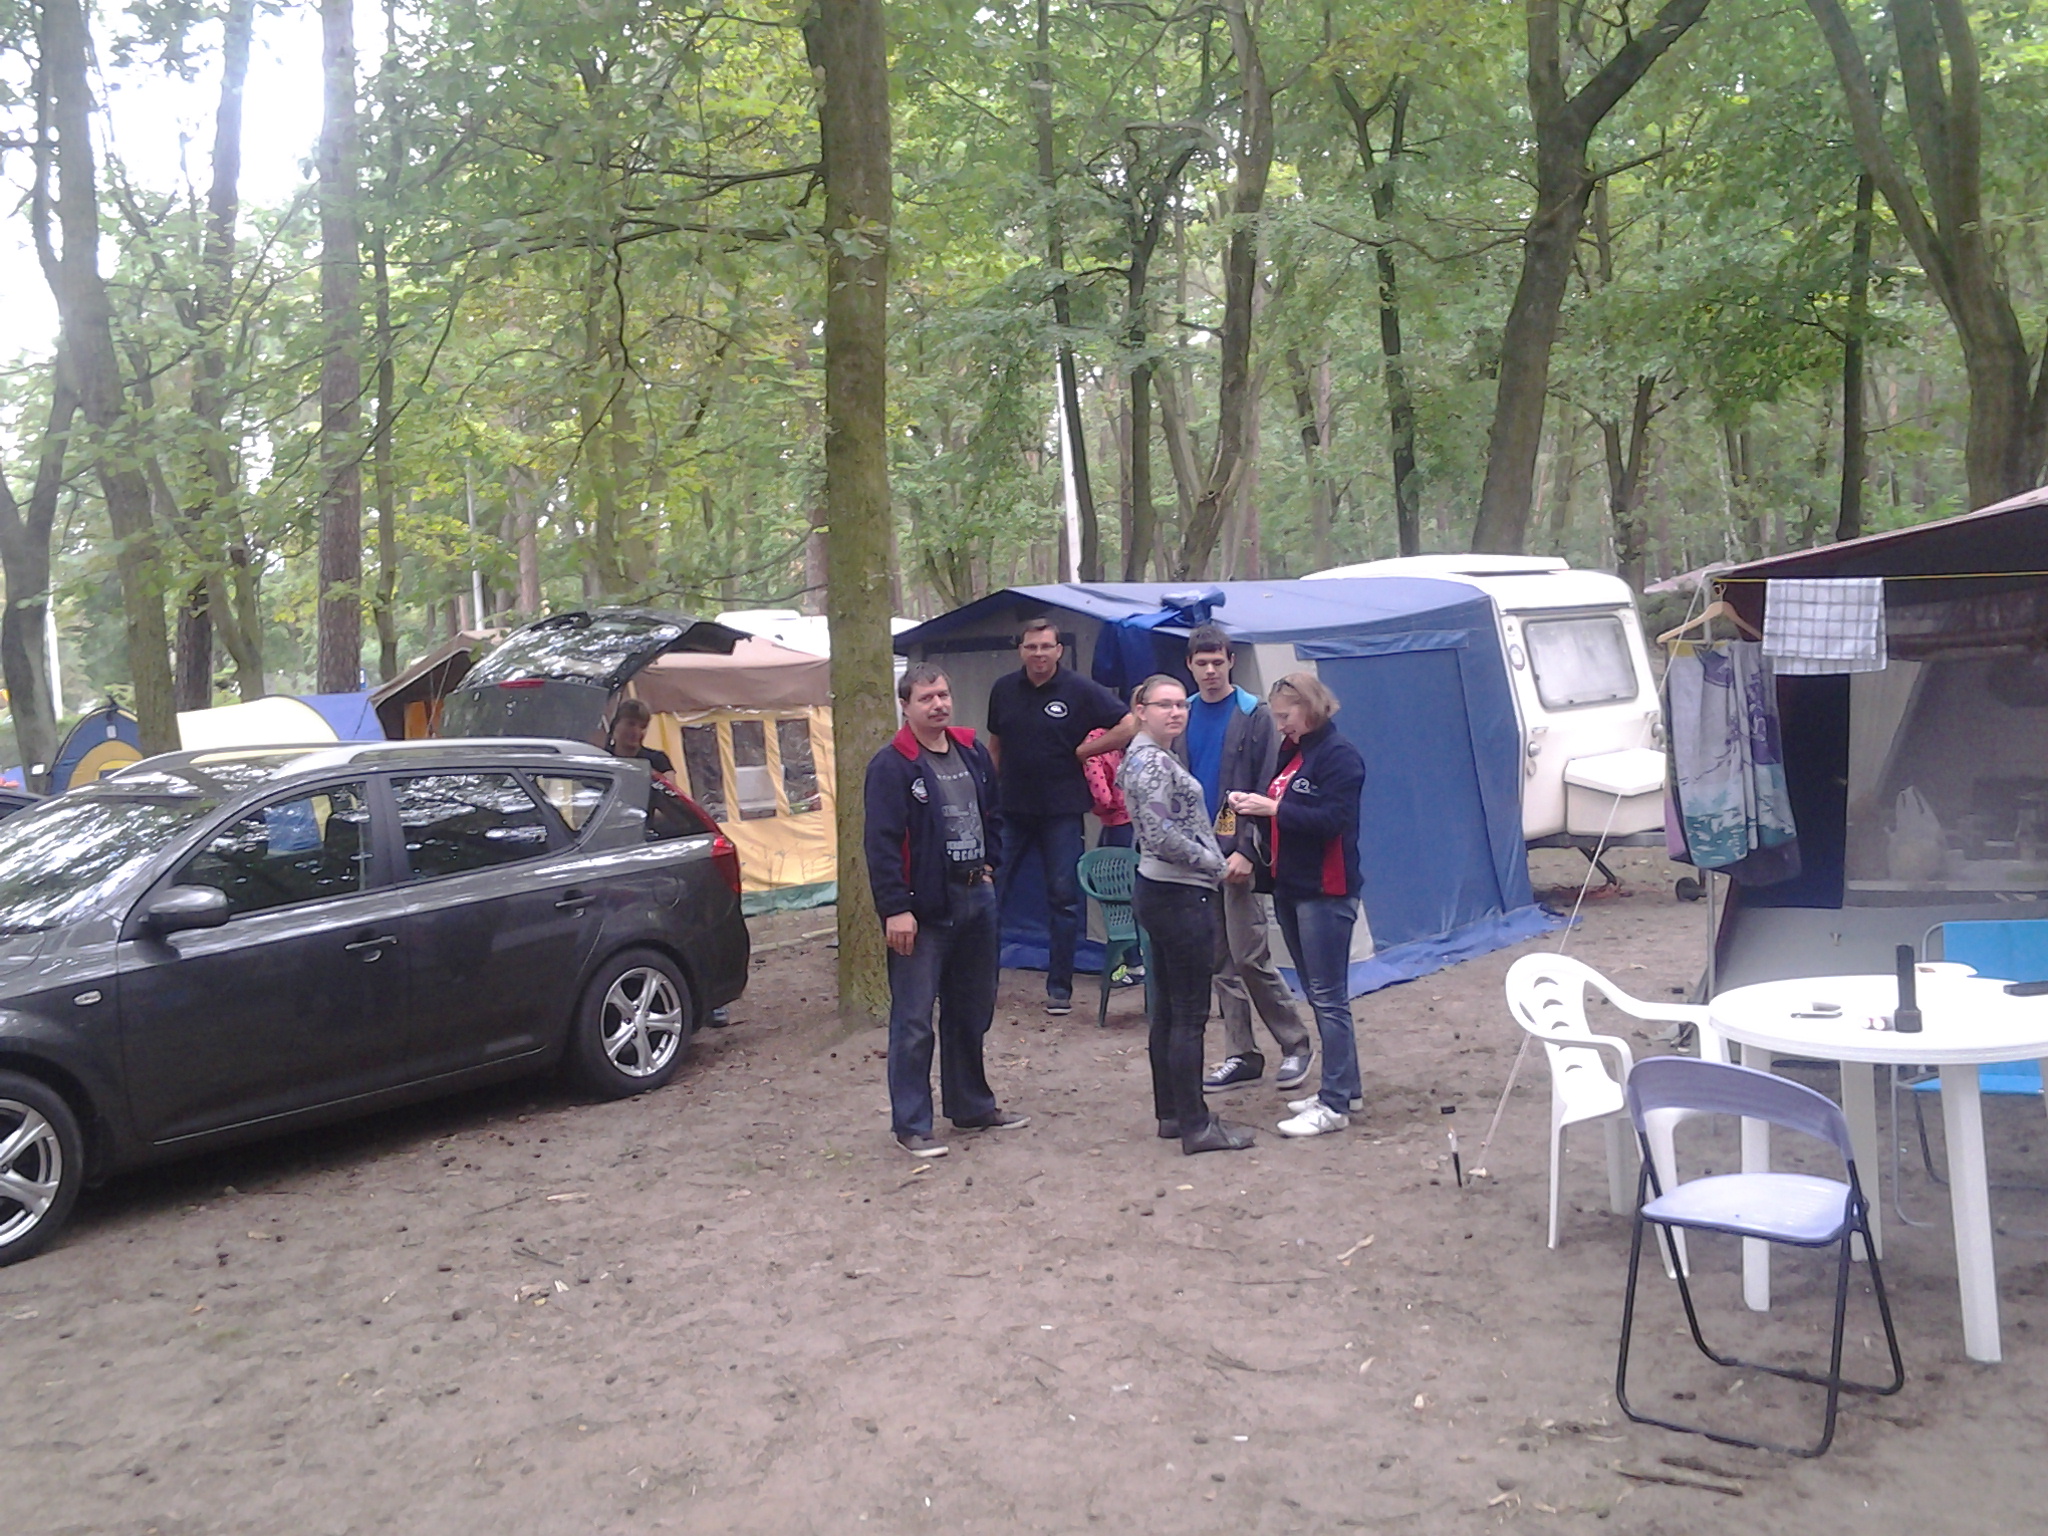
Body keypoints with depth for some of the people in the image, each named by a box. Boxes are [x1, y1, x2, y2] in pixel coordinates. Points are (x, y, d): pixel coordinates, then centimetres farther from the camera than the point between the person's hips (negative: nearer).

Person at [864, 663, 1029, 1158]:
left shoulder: (972, 753, 10)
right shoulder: (892, 765, -13)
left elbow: (992, 815, 23)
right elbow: (882, 843, -17)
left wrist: (988, 866, 12)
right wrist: (895, 909, -21)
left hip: (976, 898, 7)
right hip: (923, 908, -7)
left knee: (972, 1014, 17)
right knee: (913, 1023, -3)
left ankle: (973, 1106, 31)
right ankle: (910, 1125, 7)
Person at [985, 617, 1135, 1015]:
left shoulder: (1080, 690, -6)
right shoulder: (1003, 690, 6)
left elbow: (1129, 725, -8)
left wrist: (1083, 750, -8)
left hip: (1061, 810, -3)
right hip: (1010, 808, 3)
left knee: (1063, 897, 3)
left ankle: (1059, 986, 13)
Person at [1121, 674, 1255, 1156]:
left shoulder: (1146, 756, 14)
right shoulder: (1153, 762, -17)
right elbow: (1162, 837, -25)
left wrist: (1211, 857, 13)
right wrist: (1212, 862, -11)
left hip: (1160, 893, 10)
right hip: (1180, 896, -10)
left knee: (1168, 1009, 14)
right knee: (1190, 1014, -4)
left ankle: (1171, 1113, 22)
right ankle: (1196, 1126, 3)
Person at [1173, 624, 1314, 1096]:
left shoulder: (1254, 716, -4)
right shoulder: (1183, 716, 10)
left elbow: (1267, 791, -8)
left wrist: (1247, 850, -15)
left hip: (1237, 852, -5)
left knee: (1250, 957, -5)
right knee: (1220, 961, 9)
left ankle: (1295, 1044, 12)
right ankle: (1241, 1055, 18)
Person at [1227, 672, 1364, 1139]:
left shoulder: (1339, 756, -12)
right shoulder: (1290, 751, 14)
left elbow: (1331, 819, -22)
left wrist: (1273, 808, -20)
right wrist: (1252, 804, -1)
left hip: (1326, 892, -9)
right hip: (1289, 886, 9)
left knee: (1328, 996, -6)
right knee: (1316, 992, 15)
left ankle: (1334, 1105, -2)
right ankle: (1343, 1086, 26)